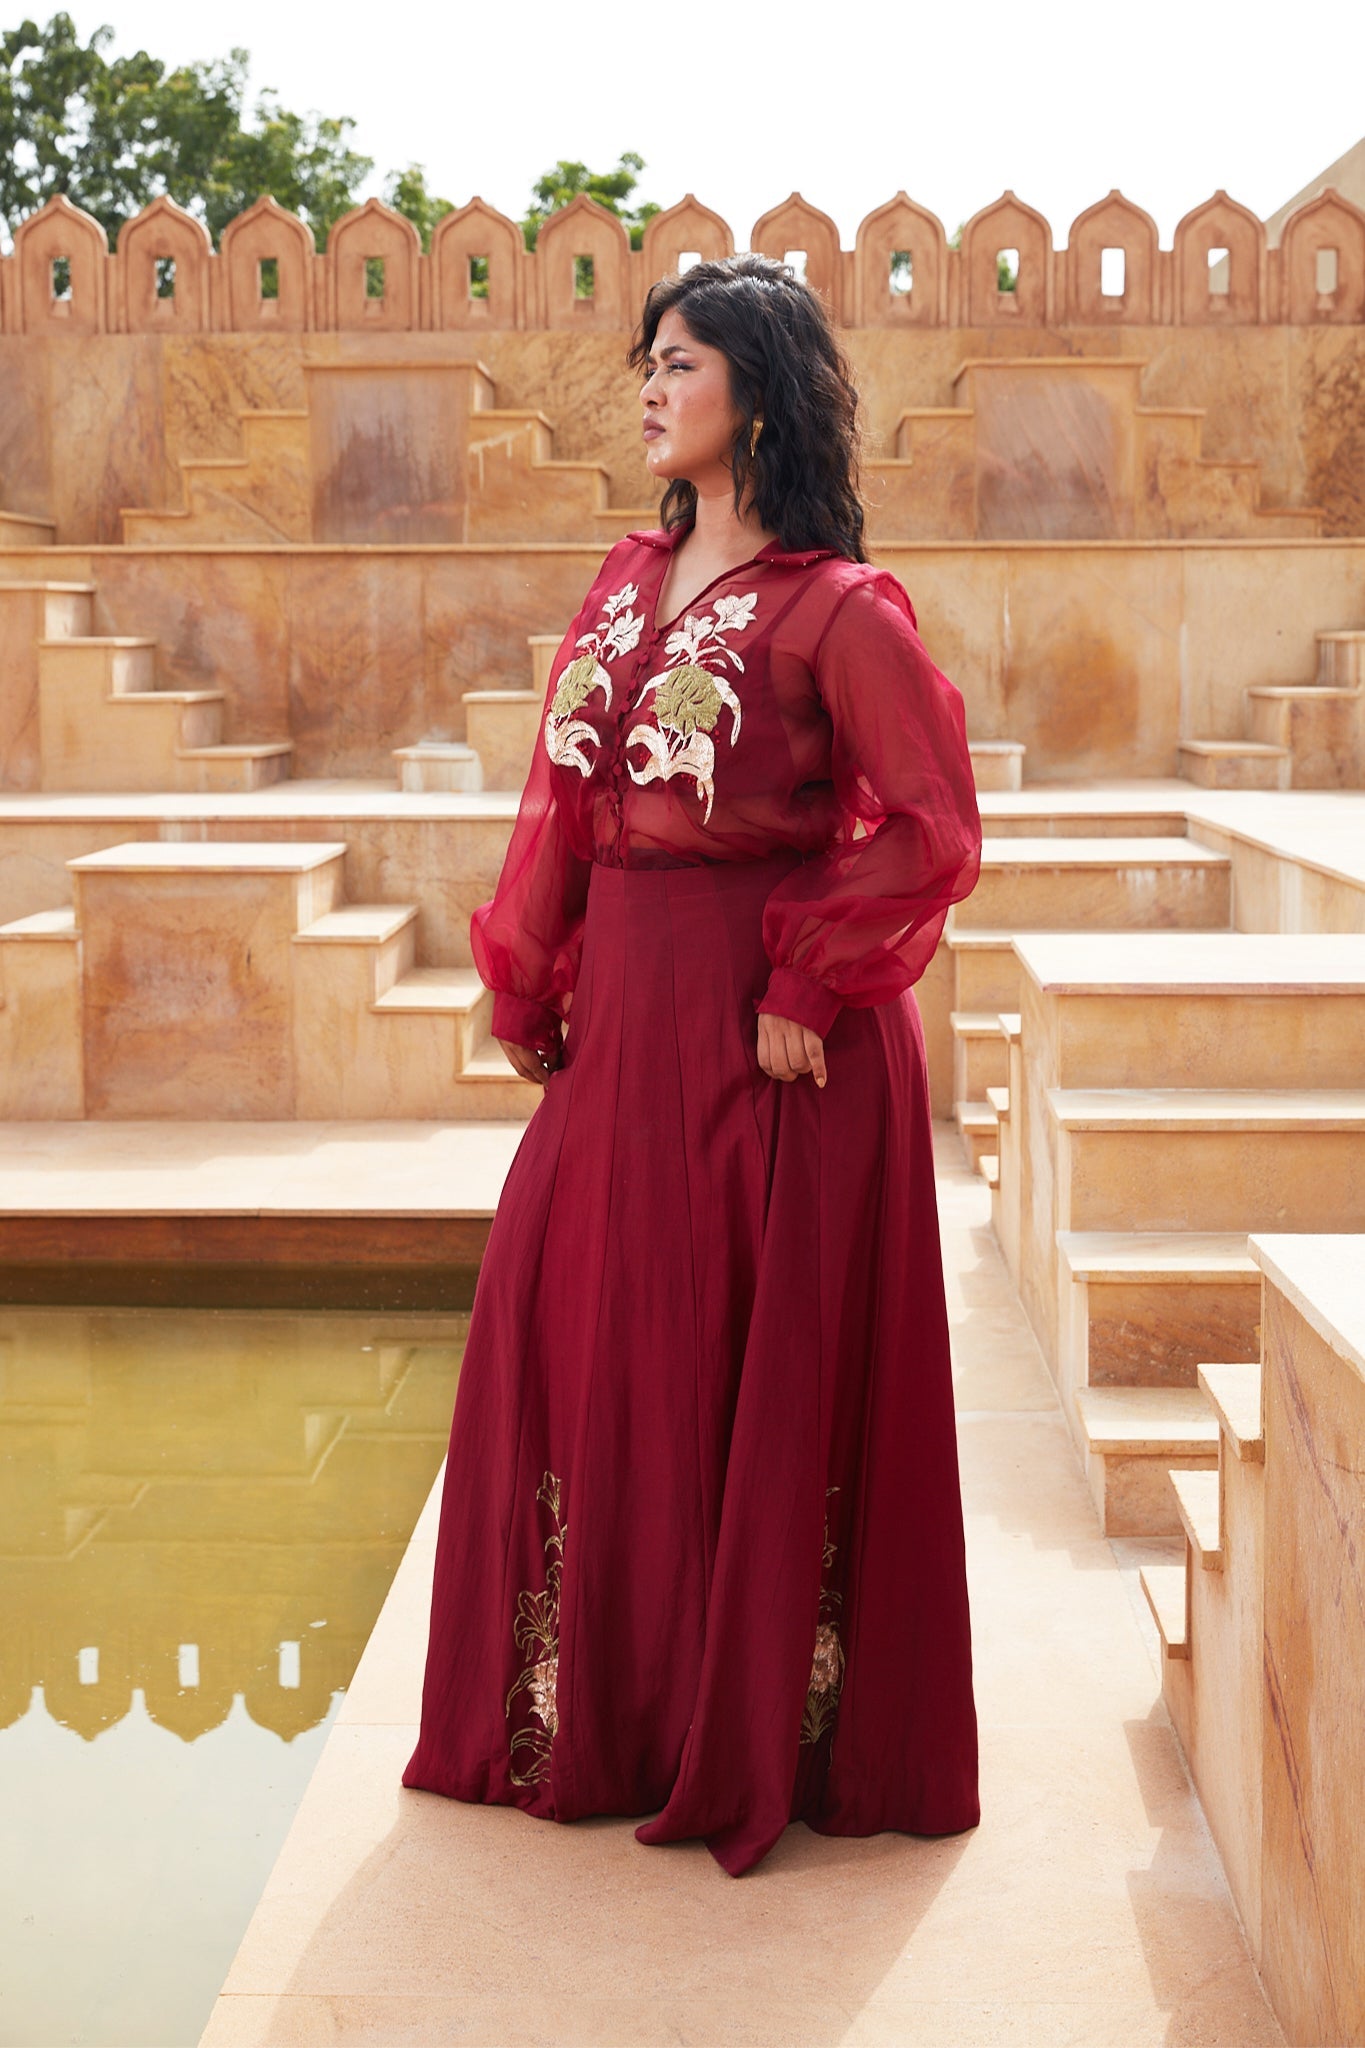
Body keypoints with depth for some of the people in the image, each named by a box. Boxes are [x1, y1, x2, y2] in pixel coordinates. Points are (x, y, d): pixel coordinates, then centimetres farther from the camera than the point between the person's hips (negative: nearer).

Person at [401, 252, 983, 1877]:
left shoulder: (835, 607, -10)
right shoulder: (628, 579, 12)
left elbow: (933, 829, -14)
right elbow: (563, 803, 14)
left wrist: (811, 990, -17)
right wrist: (528, 993, 11)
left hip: (761, 1028, -7)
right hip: (623, 1014, 7)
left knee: (759, 1375, 3)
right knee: (574, 1344, 12)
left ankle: (752, 1736, 20)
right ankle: (590, 1717, 28)